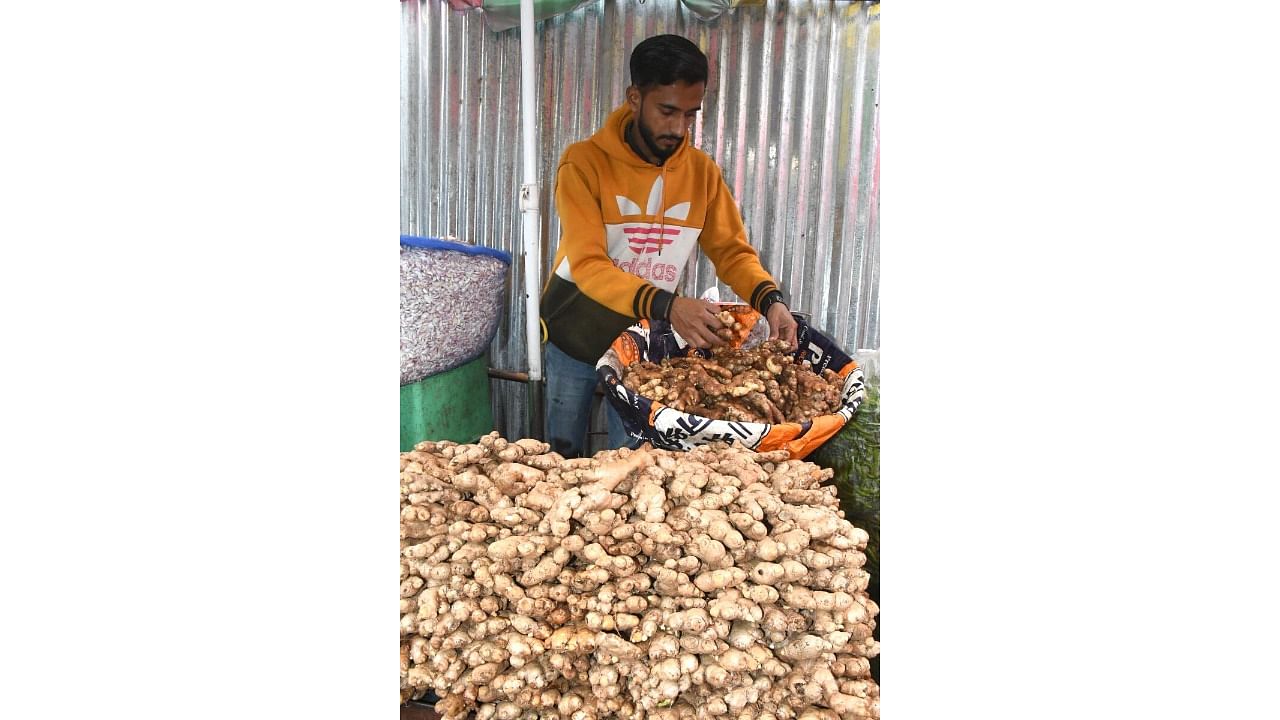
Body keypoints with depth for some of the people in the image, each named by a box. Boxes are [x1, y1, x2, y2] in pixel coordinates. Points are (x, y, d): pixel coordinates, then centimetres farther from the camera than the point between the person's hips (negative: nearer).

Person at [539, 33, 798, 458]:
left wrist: (770, 300, -23)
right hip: (575, 336, -2)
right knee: (564, 455, 14)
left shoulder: (702, 171, -6)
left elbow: (732, 250, -2)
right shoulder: (584, 163, -20)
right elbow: (587, 265, -28)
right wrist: (668, 306, -41)